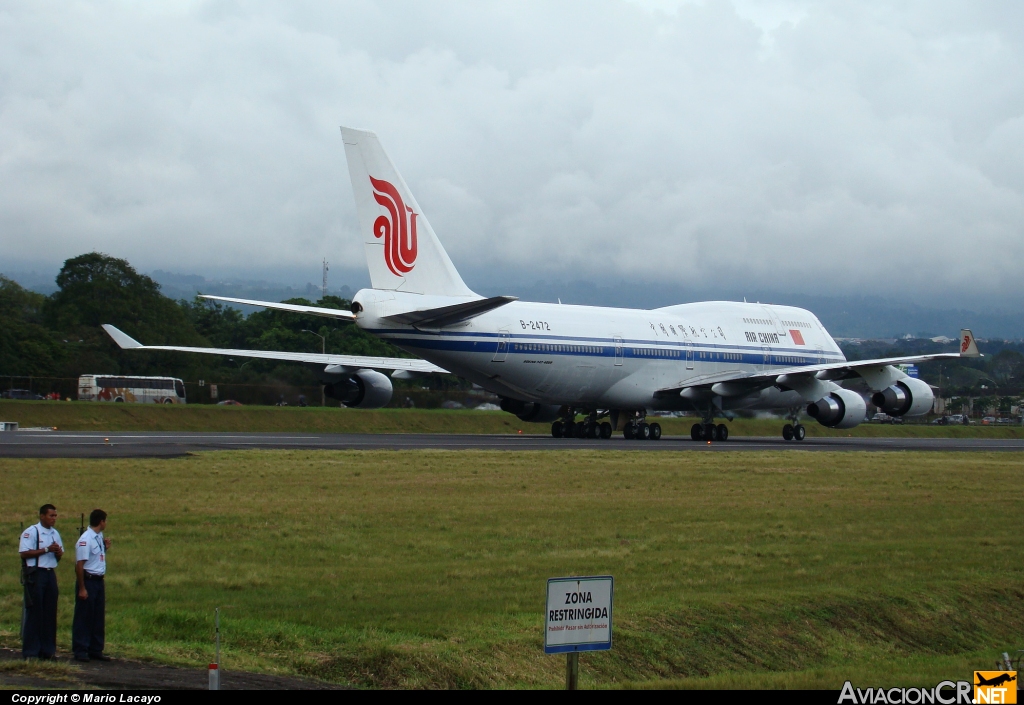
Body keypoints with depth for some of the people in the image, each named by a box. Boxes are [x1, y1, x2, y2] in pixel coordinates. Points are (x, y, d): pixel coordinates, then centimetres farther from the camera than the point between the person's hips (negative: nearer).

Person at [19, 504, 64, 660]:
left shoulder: (55, 533, 14)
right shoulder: (31, 532, -8)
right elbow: (24, 553, -16)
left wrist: (58, 552, -3)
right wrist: (46, 549, -18)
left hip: (50, 574, 7)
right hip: (35, 575, -7)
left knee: (50, 612, 7)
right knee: (34, 612, -4)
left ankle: (48, 649, 14)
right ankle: (31, 651, 1)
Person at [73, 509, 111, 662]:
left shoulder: (99, 537, 10)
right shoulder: (85, 540, -17)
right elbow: (79, 565, -19)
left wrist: (105, 548, 8)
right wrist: (82, 589, -20)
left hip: (99, 581, 9)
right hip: (88, 580, -9)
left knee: (99, 618, 12)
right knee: (84, 618, -2)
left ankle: (96, 650, 19)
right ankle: (80, 651, 4)